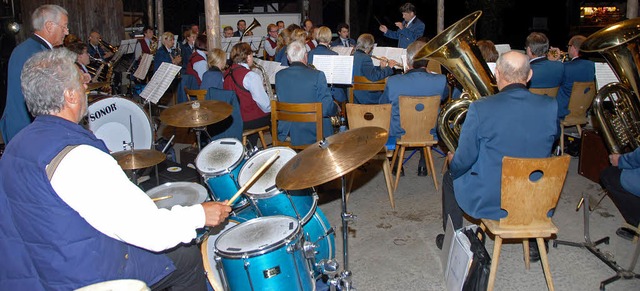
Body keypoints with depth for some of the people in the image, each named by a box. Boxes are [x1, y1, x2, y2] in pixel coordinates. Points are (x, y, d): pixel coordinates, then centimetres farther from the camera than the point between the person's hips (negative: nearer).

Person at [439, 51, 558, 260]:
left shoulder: (480, 108, -21)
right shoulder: (551, 107, -11)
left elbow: (463, 161, -12)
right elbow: (549, 146, 8)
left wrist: (452, 162, 10)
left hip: (488, 202, -3)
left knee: (451, 177, 27)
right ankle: (535, 241, 42)